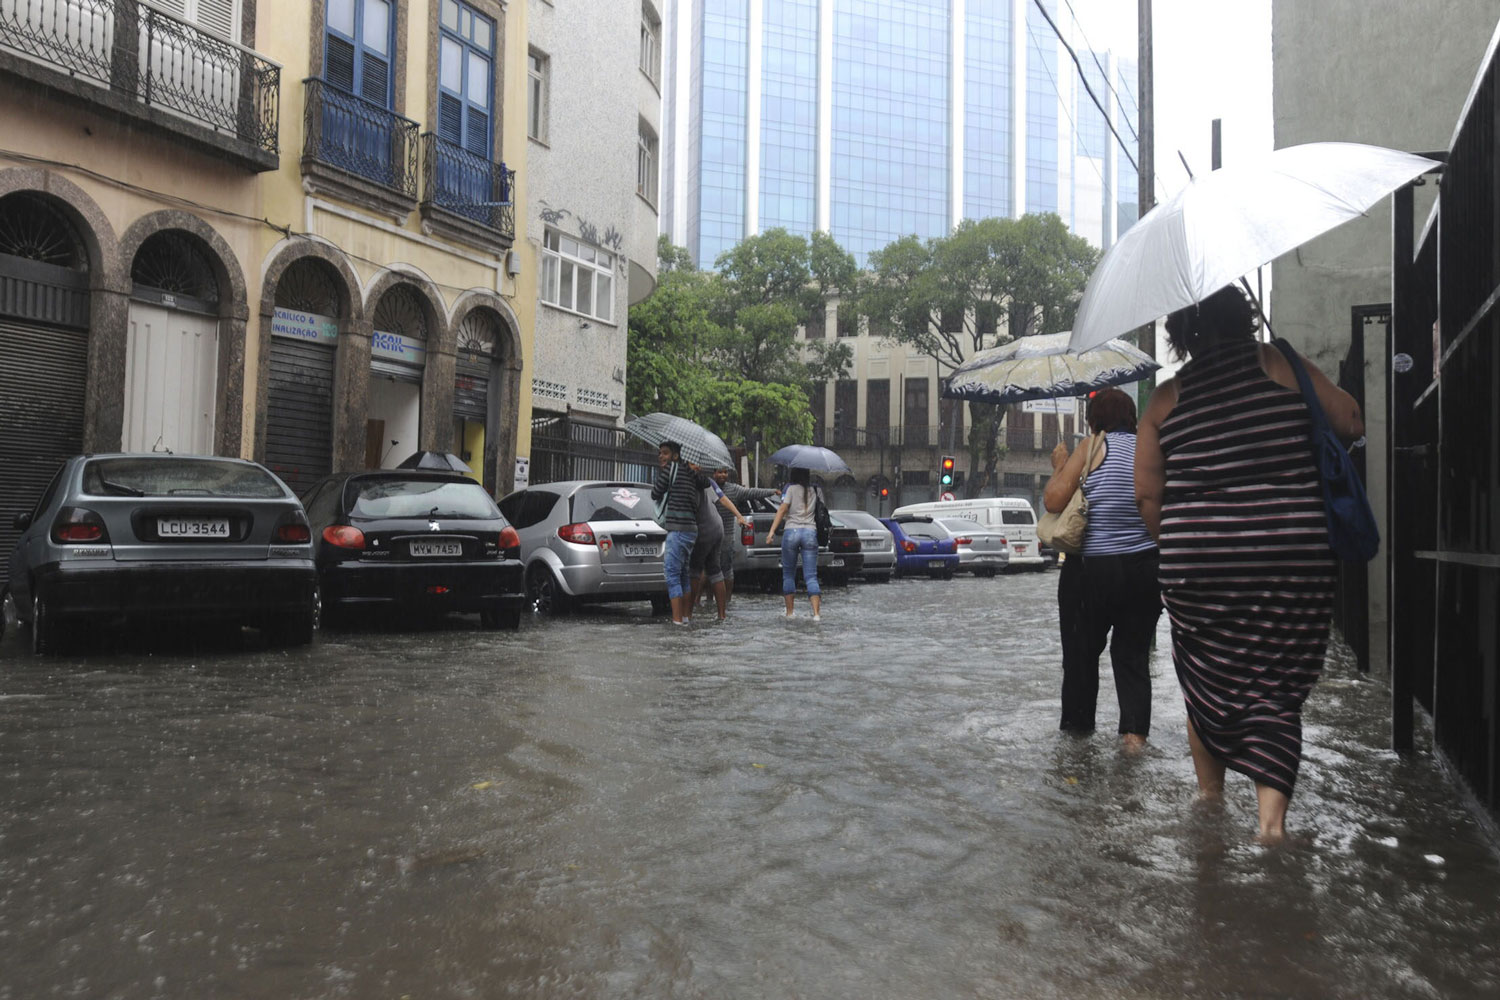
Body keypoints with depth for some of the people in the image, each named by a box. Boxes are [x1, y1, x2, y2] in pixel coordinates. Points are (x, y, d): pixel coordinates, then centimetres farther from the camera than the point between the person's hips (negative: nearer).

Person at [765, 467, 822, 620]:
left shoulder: (792, 489, 3)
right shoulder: (814, 491, 15)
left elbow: (782, 510, -5)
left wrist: (771, 531, -9)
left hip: (791, 532, -2)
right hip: (810, 532, 2)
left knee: (788, 574, 11)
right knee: (811, 576, 0)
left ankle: (790, 611, 11)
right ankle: (816, 612, -12)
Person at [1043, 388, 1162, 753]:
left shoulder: (1093, 447, -9)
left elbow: (1053, 501, -15)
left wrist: (1059, 466, 1)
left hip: (1093, 569, -3)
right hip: (1145, 569, 4)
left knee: (1081, 650, 13)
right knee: (1134, 653, 13)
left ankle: (1077, 723, 24)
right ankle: (1135, 730, 4)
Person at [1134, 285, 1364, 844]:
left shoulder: (1166, 399, 3)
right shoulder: (1278, 366, 2)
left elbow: (1146, 494, 3)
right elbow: (1350, 424, 8)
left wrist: (1172, 545, 17)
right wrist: (1311, 457, 27)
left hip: (1198, 563, 1)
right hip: (1294, 556, 0)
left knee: (1208, 676, 19)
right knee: (1277, 684, 8)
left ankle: (1209, 786, 31)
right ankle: (1272, 808, -1)